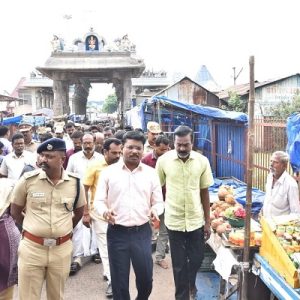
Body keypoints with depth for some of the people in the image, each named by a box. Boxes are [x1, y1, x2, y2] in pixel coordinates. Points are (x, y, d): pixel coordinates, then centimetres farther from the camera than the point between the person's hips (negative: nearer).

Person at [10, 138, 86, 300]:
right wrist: (33, 230, 9)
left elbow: (79, 212, 14)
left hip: (62, 248, 2)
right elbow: (15, 212, 5)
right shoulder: (28, 179, -9)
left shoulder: (75, 183, -3)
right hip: (31, 247, -1)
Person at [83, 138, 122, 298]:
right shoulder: (95, 167, -11)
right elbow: (84, 190, -6)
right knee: (105, 245, 3)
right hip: (99, 212, -2)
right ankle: (112, 280, 10)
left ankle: (107, 272, 36)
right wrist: (86, 213, -8)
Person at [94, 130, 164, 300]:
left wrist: (155, 211, -14)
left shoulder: (151, 173, 3)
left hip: (142, 232, 1)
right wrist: (104, 211, -19)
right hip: (117, 232, -1)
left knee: (146, 278, 10)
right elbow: (99, 200, 2)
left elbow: (158, 202, 8)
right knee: (119, 280, 10)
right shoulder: (108, 172, -1)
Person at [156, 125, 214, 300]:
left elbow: (205, 192, 1)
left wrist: (208, 221, 3)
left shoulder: (202, 161, -6)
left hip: (196, 220, 2)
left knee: (197, 259, 16)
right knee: (179, 264, 9)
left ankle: (191, 284, 47)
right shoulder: (163, 160, -9)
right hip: (174, 220, -1)